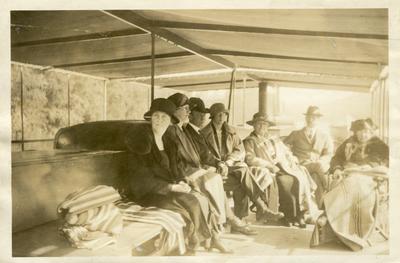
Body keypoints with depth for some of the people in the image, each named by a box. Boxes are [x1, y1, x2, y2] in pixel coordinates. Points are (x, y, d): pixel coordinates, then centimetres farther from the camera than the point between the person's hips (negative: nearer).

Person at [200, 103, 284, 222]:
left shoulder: (231, 132, 19)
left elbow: (240, 150, 11)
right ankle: (262, 208, -29)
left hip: (231, 166, 3)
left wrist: (230, 159, -9)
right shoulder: (204, 133, 7)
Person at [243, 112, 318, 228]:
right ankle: (290, 215, -17)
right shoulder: (249, 141, 9)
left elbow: (287, 153, 27)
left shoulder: (275, 140, 28)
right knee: (287, 182, -30)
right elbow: (250, 159, -6)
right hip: (268, 171, -5)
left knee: (301, 177, -22)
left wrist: (293, 161, 6)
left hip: (285, 168, 5)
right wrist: (269, 165, -14)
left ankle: (299, 213, -18)